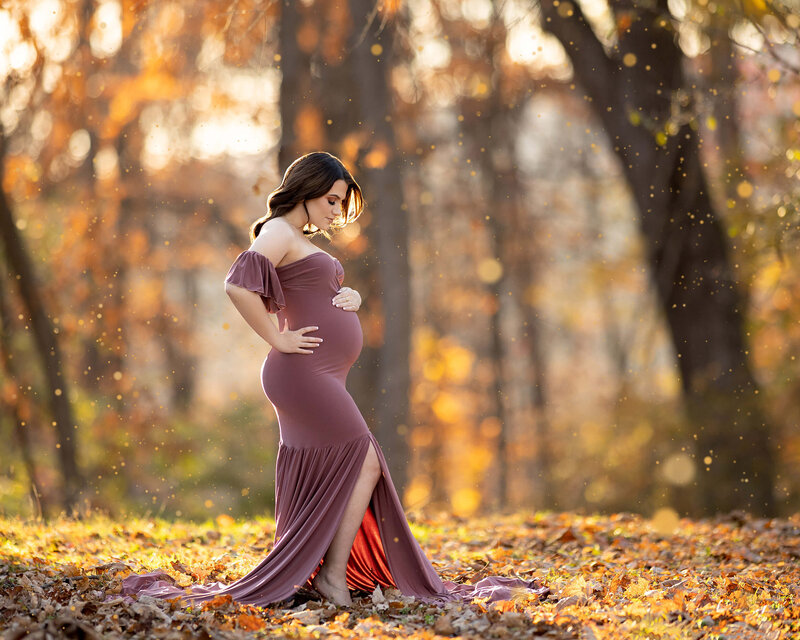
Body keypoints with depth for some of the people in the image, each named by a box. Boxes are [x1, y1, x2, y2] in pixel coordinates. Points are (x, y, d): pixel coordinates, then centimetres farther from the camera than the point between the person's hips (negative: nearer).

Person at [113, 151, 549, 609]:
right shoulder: (279, 233, -8)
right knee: (364, 464, -9)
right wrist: (277, 339, -18)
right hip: (303, 374, -10)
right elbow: (238, 285, -24)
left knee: (318, 485, 8)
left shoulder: (304, 241, 23)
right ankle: (334, 574, -7)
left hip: (324, 380, 10)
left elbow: (332, 294, 29)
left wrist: (351, 297, 5)